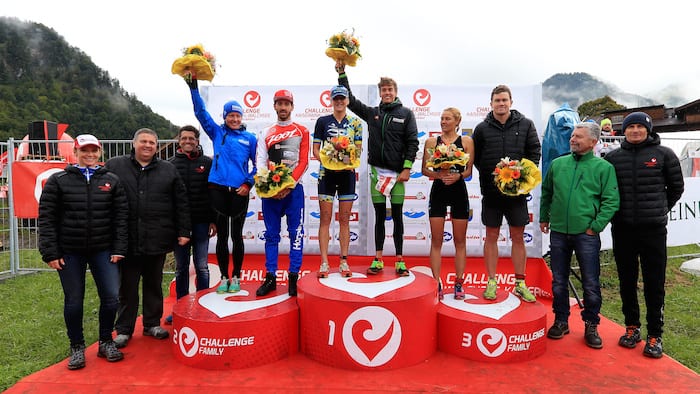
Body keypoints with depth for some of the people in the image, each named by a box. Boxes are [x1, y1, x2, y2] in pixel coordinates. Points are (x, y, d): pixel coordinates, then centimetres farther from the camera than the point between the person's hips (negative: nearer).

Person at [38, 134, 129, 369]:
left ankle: (106, 342, 20)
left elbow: (121, 216, 3)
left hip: (103, 251, 1)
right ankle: (77, 347, 26)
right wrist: (50, 252, -6)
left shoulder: (112, 181, 5)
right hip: (69, 252, 0)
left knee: (111, 297, -1)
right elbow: (46, 218, -1)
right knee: (73, 301, 8)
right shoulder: (58, 181, 2)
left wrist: (119, 248, -4)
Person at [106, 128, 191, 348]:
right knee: (127, 287, 9)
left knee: (154, 285, 14)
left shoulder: (168, 170, 8)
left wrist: (183, 231, 2)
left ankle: (152, 324, 29)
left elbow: (181, 204, 7)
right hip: (127, 241, -1)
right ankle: (123, 329, 23)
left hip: (157, 241, 2)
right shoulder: (114, 166, 4)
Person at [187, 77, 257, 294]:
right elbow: (200, 112, 8)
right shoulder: (217, 133, 11)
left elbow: (257, 164, 8)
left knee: (236, 235, 4)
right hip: (217, 189, 1)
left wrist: (249, 183, -5)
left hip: (239, 191, -1)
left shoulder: (250, 139, 9)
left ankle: (236, 278, 16)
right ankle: (224, 278, 16)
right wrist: (193, 86, 3)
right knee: (221, 235, 6)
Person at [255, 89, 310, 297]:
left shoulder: (301, 131, 6)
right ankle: (270, 277, 12)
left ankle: (293, 277, 6)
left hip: (294, 188, -2)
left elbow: (303, 162, -2)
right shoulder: (266, 133, 12)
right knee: (271, 234, 6)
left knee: (296, 233, -1)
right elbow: (260, 162, 4)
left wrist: (289, 186, -13)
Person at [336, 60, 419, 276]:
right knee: (379, 216, 8)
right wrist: (342, 73, 11)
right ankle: (378, 259, 15)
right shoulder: (372, 113, 10)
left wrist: (407, 168, -12)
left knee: (397, 217, 4)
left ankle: (399, 260, 12)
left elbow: (413, 143, -3)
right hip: (377, 171, 3)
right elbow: (350, 99, 15)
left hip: (397, 172, -2)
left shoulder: (406, 113, 2)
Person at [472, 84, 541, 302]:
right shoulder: (482, 128, 3)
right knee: (491, 236, 7)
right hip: (490, 191, 0)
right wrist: (488, 174, -5)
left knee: (518, 237, 7)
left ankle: (520, 284, 19)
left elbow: (535, 151, 4)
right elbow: (475, 156, 6)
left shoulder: (525, 124, 3)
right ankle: (491, 282, 18)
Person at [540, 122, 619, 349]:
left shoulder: (604, 167, -3)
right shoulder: (557, 164, 8)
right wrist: (543, 217, 14)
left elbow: (611, 201, -6)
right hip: (558, 232, 3)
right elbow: (546, 193, 17)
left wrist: (596, 226, -10)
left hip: (586, 234, -3)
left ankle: (591, 326, 21)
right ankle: (561, 321, 26)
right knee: (559, 281, 11)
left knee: (591, 283, 5)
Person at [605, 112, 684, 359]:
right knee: (627, 281, 11)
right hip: (622, 229, 2)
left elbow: (676, 187, 11)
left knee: (654, 282, 3)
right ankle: (632, 328, 26)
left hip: (653, 229, -2)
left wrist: (660, 209, 12)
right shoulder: (613, 157, 5)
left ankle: (655, 335, 14)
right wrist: (617, 211, 11)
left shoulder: (663, 154, 1)